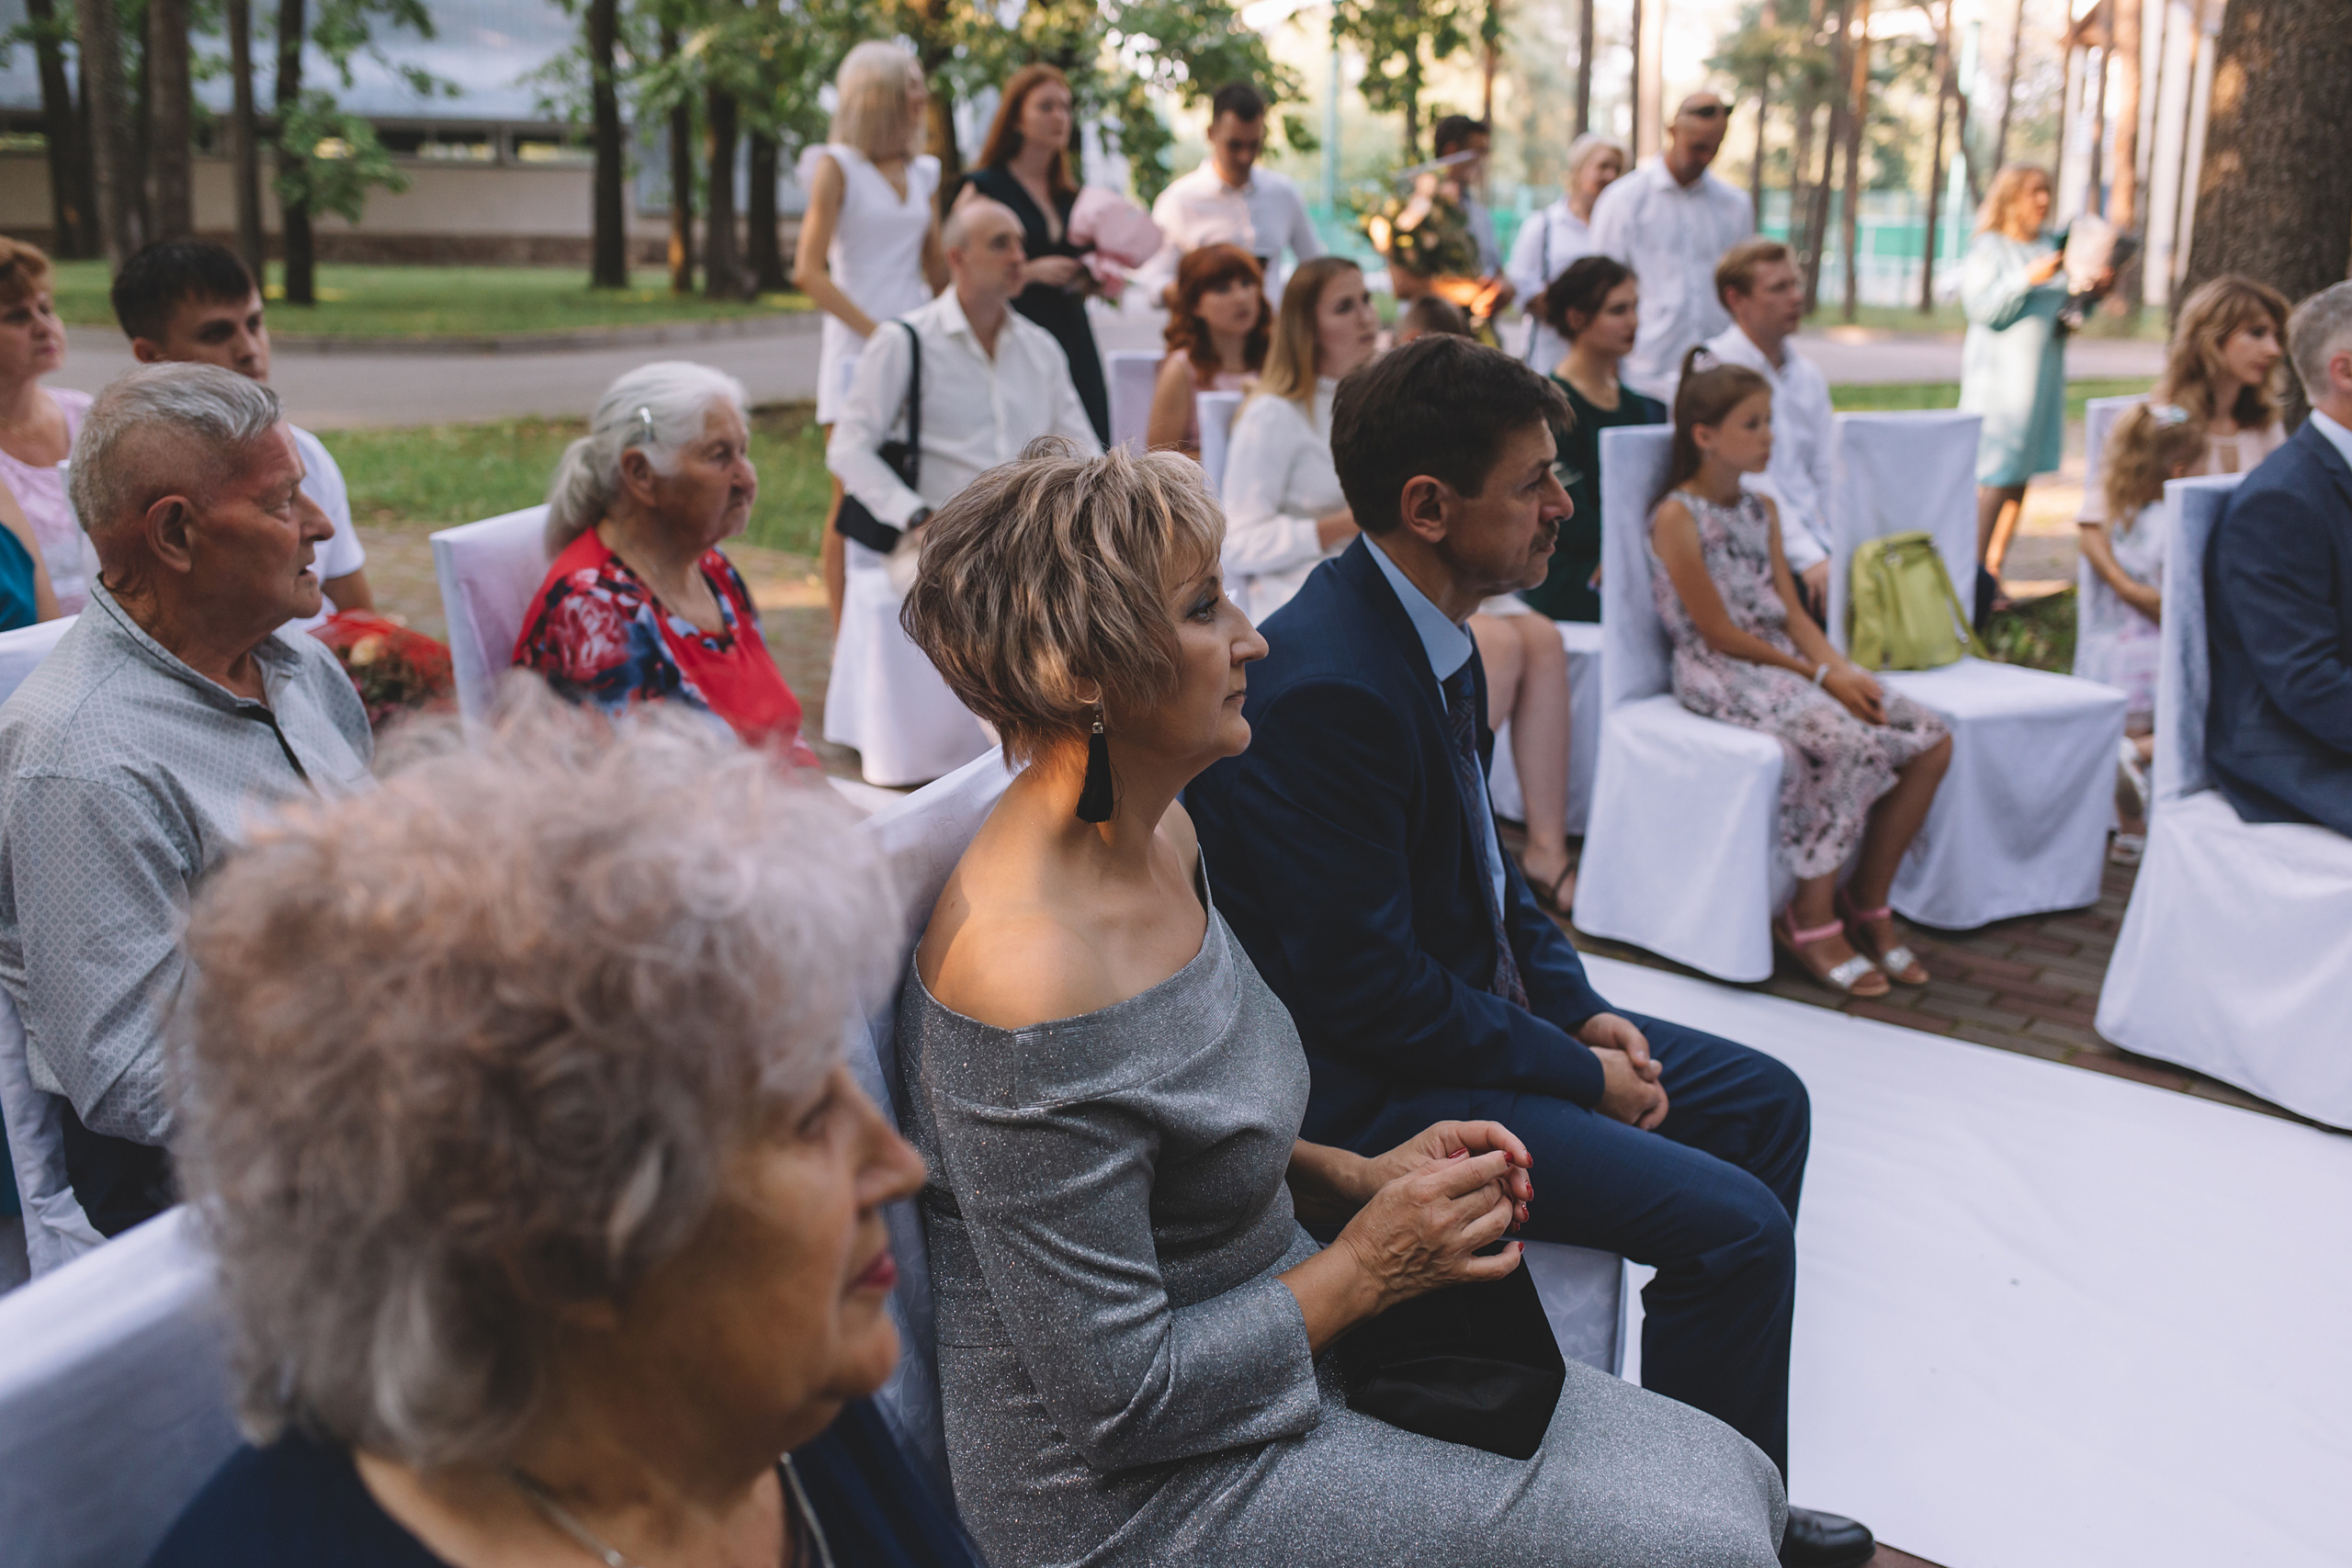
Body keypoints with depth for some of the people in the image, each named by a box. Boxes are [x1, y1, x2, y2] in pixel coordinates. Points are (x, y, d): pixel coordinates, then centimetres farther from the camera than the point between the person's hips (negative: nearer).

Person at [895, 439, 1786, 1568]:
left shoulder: (1158, 835, 0)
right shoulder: (1040, 981, -29)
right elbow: (1115, 1395, -23)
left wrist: (1355, 1177, 0)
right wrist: (1365, 1269, -14)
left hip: (1278, 1352, 9)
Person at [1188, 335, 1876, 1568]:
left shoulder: (1429, 630, 2)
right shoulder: (1327, 688, -29)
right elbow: (1364, 992, -26)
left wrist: (1581, 1009, 3)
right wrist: (1578, 1075, -15)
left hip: (1470, 1007, 11)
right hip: (1369, 1088, -11)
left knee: (1764, 1102, 15)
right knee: (1734, 1225, -16)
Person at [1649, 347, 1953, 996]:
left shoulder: (1762, 509, 16)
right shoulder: (1677, 517, -10)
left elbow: (1792, 613, 11)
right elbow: (1719, 633, -13)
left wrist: (1844, 670, -7)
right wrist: (1817, 676, -14)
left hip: (1786, 661, 8)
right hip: (1720, 676, -8)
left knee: (1931, 739, -9)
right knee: (1846, 742, -33)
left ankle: (1867, 902, 2)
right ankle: (1811, 920, -16)